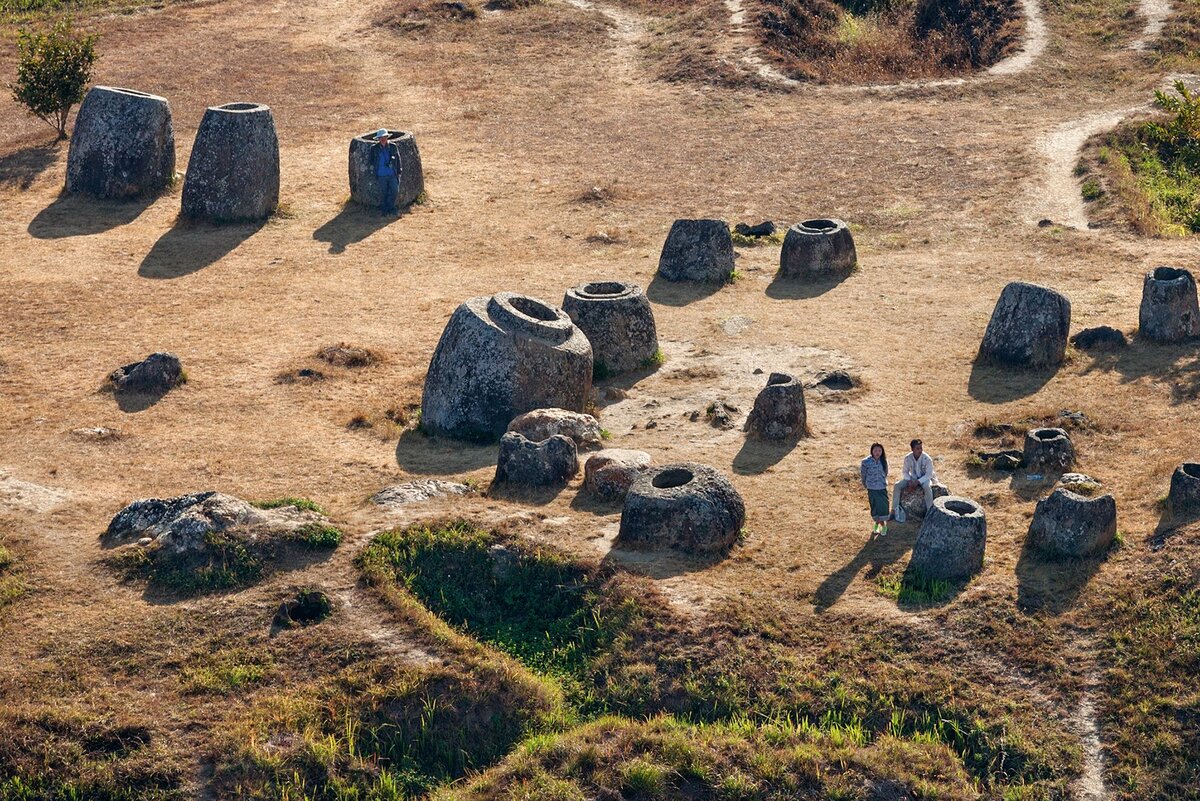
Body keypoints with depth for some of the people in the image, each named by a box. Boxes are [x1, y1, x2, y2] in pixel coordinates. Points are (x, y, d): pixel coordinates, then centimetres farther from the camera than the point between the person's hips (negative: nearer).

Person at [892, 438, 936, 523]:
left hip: (924, 478, -3)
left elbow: (929, 474, -16)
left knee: (927, 487, -38)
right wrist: (909, 480, -18)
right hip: (912, 478, 3)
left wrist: (918, 481, -27)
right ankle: (894, 511, -12)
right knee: (897, 486, -18)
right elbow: (905, 472, 1)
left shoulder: (927, 459, -21)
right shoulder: (908, 458, -11)